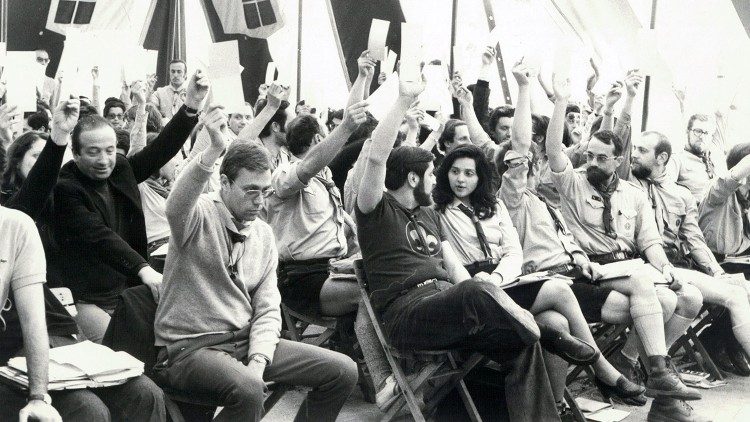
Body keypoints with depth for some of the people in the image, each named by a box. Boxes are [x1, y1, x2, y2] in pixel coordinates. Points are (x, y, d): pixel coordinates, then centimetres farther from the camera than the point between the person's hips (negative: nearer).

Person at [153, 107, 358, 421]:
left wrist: (258, 361, -10)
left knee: (342, 372, -1)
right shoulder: (200, 216, -8)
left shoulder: (264, 235, 9)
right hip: (190, 346, -6)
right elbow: (177, 207, -35)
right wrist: (213, 150, -49)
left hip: (245, 340, 7)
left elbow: (267, 309, 7)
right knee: (247, 388, -38)